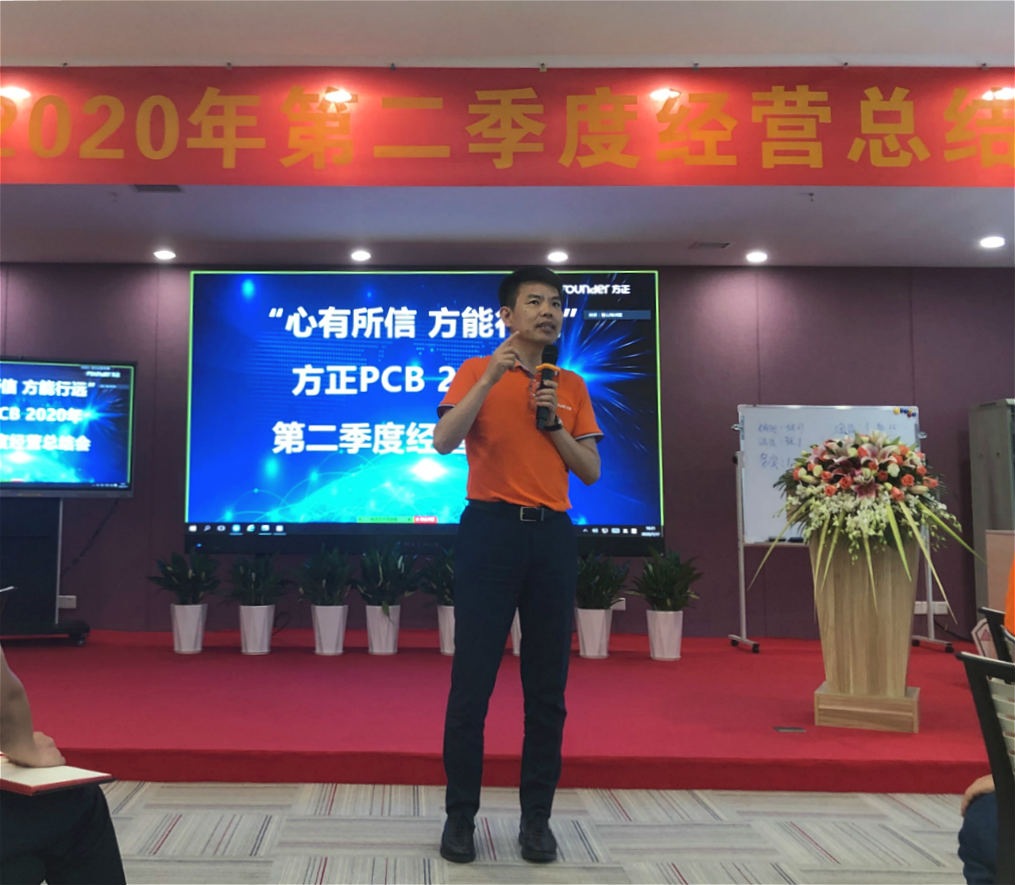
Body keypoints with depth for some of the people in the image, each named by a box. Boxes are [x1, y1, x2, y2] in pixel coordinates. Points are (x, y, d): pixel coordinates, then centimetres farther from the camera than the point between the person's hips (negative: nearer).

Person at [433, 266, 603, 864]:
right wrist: (491, 377, -16)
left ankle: (537, 817, 17)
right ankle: (461, 815, 12)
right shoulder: (478, 371, 5)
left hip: (553, 534, 3)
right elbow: (444, 441, -10)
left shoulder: (572, 386, 14)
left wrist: (554, 422, -3)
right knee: (472, 680, 0)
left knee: (548, 687, 6)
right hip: (491, 528, -3)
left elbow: (592, 472, 11)